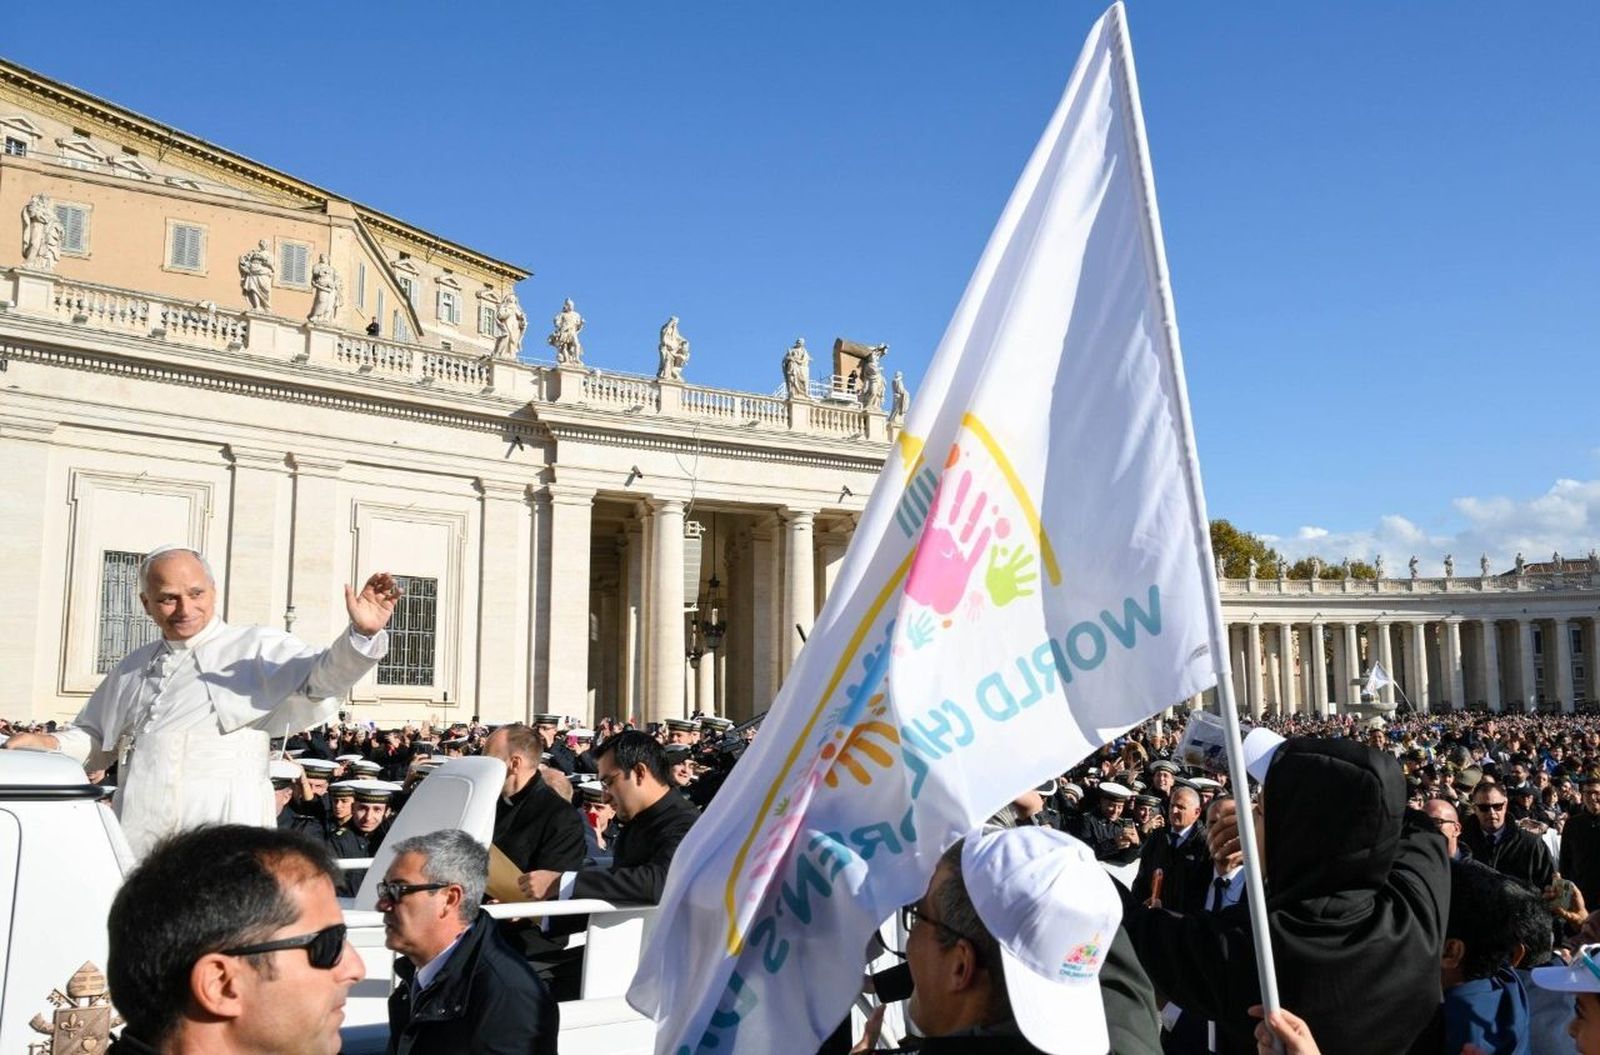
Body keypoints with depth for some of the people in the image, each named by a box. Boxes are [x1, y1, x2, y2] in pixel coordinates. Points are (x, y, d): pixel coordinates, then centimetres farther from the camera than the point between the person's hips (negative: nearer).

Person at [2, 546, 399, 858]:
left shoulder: (258, 649, 2)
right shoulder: (132, 669, 22)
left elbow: (320, 677, -13)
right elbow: (95, 739, 32)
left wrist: (362, 634, -33)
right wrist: (52, 742, 11)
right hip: (138, 846, 5)